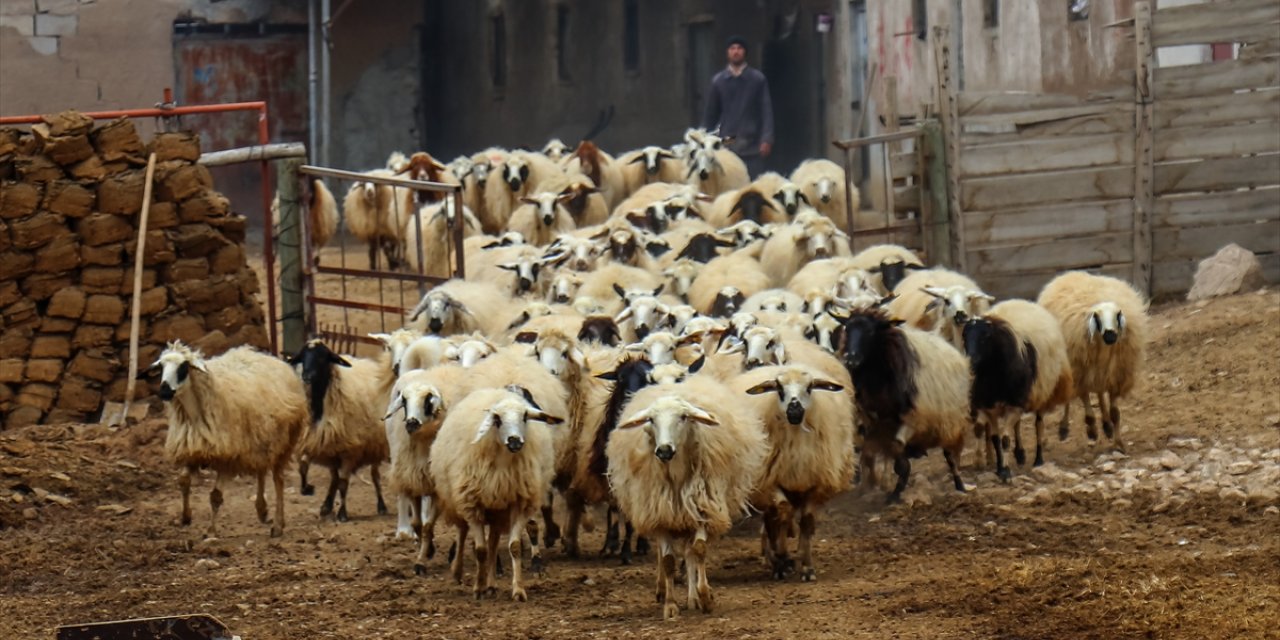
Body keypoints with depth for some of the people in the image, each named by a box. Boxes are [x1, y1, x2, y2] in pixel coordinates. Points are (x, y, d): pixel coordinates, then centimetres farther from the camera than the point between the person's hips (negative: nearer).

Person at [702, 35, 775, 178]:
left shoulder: (758, 79, 4)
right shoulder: (718, 81, 10)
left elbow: (766, 111, 0)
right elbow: (711, 114, 14)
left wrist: (767, 139, -10)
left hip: (751, 145, -2)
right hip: (727, 145, 2)